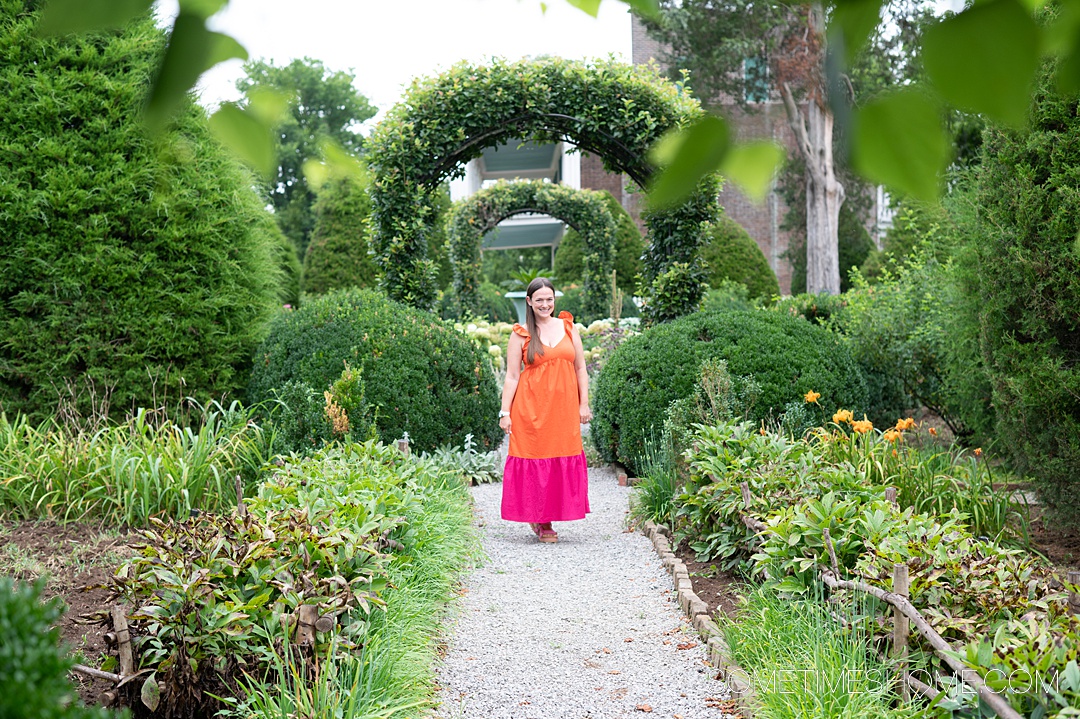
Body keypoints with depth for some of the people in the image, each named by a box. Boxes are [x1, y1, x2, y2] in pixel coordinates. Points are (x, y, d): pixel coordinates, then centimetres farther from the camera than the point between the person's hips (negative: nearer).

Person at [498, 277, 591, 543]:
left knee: (563, 460, 1)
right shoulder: (521, 334, 2)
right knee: (534, 460, -2)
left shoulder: (568, 327, 10)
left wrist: (584, 404, 6)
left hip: (564, 408, 3)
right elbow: (512, 376, 1)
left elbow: (580, 369, 12)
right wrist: (505, 412, -5)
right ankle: (538, 520, 11)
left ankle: (549, 517, 13)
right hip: (531, 408, -3)